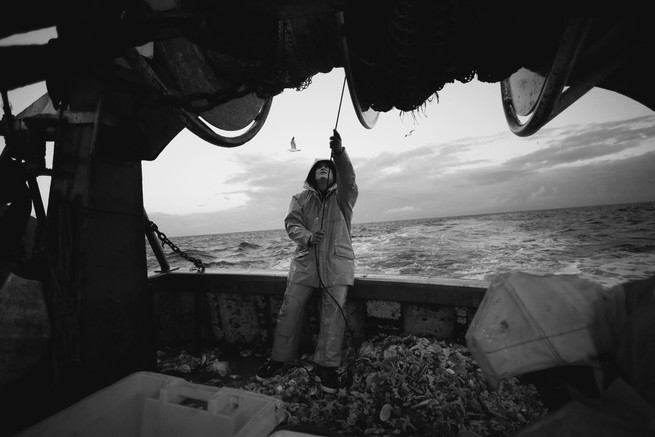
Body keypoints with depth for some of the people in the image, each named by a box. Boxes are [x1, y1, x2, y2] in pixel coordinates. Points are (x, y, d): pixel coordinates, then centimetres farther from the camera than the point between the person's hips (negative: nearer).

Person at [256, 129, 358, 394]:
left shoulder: (342, 196, 9)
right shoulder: (301, 198, 14)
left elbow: (348, 178, -12)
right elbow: (291, 223, 2)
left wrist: (339, 153, -30)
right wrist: (307, 236, -20)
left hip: (336, 263, -1)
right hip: (305, 261, 2)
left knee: (333, 314, -5)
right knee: (289, 310, 2)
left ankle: (326, 367, 9)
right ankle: (279, 359, 20)